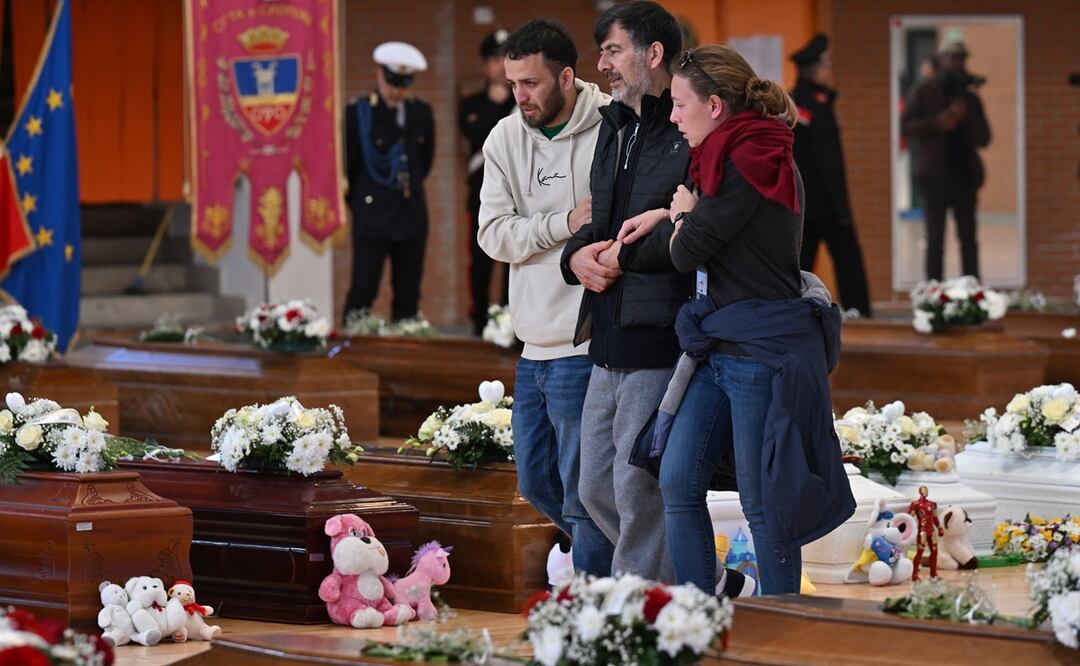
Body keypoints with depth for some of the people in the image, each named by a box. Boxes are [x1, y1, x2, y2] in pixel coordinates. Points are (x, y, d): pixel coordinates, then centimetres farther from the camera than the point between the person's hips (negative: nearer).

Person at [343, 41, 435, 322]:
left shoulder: (422, 113, 7)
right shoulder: (358, 112, -6)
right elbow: (345, 165, -1)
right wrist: (358, 203, 6)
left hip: (411, 215, 4)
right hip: (372, 217, -4)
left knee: (408, 297, 5)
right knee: (363, 292, -6)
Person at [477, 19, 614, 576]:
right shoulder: (506, 139, 7)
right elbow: (494, 235, -1)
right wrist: (565, 224, -16)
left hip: (585, 347, -7)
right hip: (533, 350, 7)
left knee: (583, 494, -4)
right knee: (537, 483, 16)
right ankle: (614, 565, 34)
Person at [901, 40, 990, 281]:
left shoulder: (971, 99, 12)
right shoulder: (924, 92, 4)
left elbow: (984, 138, 7)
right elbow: (906, 126, -3)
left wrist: (965, 118, -11)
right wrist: (937, 123, -17)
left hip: (964, 176, 3)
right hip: (935, 176, -3)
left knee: (968, 238, 5)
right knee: (935, 239, -2)